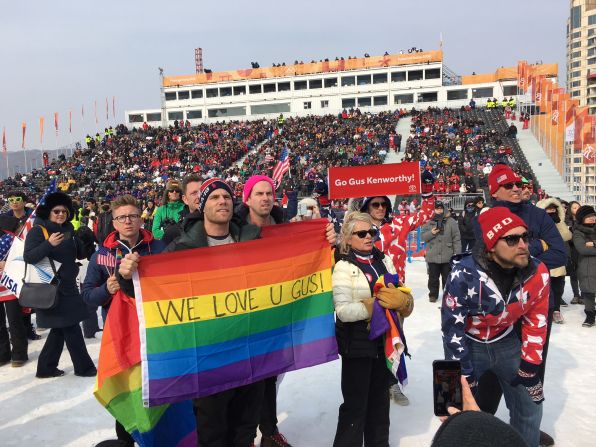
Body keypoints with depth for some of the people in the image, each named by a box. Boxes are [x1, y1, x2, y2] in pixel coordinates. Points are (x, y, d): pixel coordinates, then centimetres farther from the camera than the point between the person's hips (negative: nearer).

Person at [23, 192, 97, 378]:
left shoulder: (68, 230, 10)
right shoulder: (38, 231, -9)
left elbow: (82, 254, 11)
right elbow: (28, 257, -19)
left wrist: (88, 242, -9)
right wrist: (49, 244, -32)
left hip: (68, 286, 8)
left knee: (61, 328, 14)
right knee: (71, 328, -3)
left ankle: (46, 368, 26)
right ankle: (83, 366, 9)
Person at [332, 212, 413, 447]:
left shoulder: (385, 261, 4)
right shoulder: (344, 267, -14)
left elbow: (405, 297, 5)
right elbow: (344, 311, -23)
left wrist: (402, 301, -18)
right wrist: (379, 303, -24)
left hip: (385, 340, 6)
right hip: (358, 343, -6)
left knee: (380, 398, 21)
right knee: (355, 403, 4)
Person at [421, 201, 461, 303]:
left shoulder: (451, 222, -3)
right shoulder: (428, 222, 2)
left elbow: (456, 239, -3)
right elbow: (423, 237, 2)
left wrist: (457, 254, -6)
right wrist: (431, 233, -17)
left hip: (447, 257, -1)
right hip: (432, 257, 1)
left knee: (447, 278, 11)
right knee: (433, 278, 12)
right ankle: (433, 294, 25)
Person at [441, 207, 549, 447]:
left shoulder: (538, 272, -19)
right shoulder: (465, 274, -33)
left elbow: (536, 320, -3)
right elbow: (452, 326, -23)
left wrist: (529, 364, -1)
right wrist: (464, 376, -16)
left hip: (506, 342, 4)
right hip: (468, 343, -4)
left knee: (530, 408, 13)